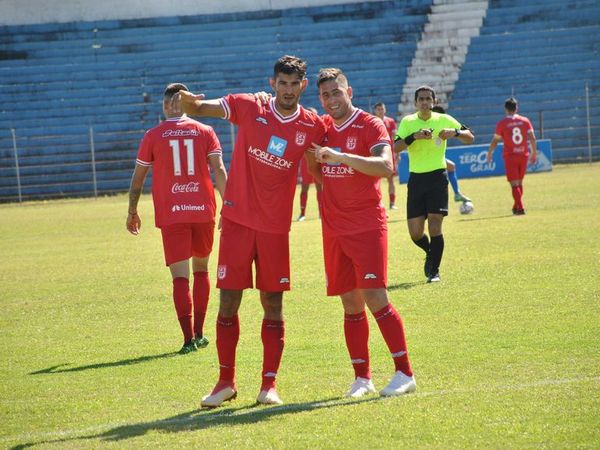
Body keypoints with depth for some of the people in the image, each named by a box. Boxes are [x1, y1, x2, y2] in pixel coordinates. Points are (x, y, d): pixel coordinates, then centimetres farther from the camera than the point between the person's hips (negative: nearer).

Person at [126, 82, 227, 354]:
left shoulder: (153, 136, 2)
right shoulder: (205, 132, 5)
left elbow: (138, 178, 6)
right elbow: (219, 171, -4)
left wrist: (132, 212, 17)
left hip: (171, 215, -2)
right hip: (203, 211, 2)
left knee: (180, 276, -4)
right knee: (201, 269, 18)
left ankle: (189, 339, -14)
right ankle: (198, 334, 18)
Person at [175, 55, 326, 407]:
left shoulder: (312, 127, 1)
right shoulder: (249, 107, -2)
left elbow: (315, 170, 15)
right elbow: (198, 108, -4)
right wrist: (186, 100, -26)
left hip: (276, 227, 1)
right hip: (237, 220, -1)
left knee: (273, 304, 3)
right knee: (228, 301, 1)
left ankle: (269, 384, 11)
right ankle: (226, 381, 12)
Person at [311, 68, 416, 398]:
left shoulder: (370, 125, -6)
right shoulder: (320, 128, 11)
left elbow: (385, 167, -21)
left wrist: (340, 156, -29)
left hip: (367, 225, -5)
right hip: (334, 230, 5)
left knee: (375, 297, -12)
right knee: (350, 304, 6)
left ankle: (404, 373, -7)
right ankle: (362, 377, 11)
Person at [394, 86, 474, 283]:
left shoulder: (444, 120, 3)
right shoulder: (408, 122, 3)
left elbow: (470, 138, 4)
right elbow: (395, 147, -9)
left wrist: (455, 132, -16)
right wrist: (415, 136, -25)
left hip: (437, 176, -1)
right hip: (416, 178, 1)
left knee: (435, 224, -10)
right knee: (415, 232, 0)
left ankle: (434, 271, 2)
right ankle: (430, 253, 32)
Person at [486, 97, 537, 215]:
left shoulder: (502, 123, -4)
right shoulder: (525, 121, 3)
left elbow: (495, 140, -1)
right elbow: (532, 138, 0)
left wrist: (489, 154, 11)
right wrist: (534, 153, 8)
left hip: (510, 156, -3)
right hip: (523, 155, 3)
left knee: (514, 184, -4)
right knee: (519, 182, 17)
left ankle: (520, 208, -14)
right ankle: (516, 207, 24)